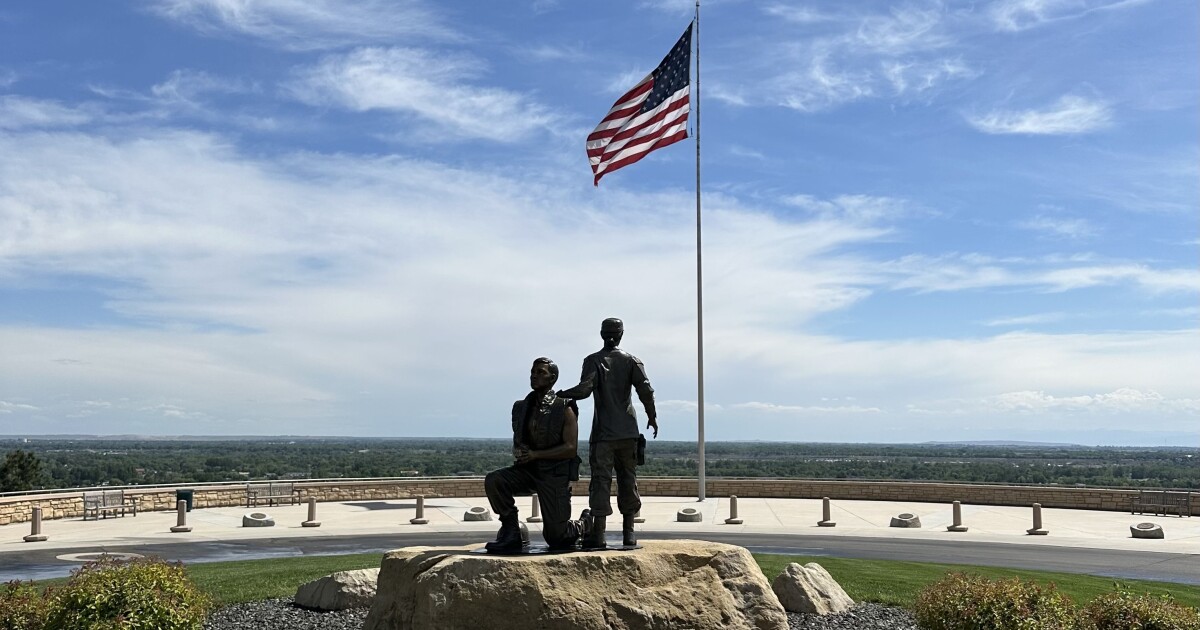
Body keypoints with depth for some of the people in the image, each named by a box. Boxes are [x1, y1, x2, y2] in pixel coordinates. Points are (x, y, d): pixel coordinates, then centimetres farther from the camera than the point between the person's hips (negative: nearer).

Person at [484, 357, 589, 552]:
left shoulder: (565, 409, -8)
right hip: (528, 469, 5)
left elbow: (571, 448, -14)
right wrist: (518, 452, -7)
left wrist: (535, 454, -21)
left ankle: (583, 524, 32)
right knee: (493, 480, -24)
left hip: (555, 473, -5)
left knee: (556, 538, -3)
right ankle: (511, 532, -9)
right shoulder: (521, 407, 7)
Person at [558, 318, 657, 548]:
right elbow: (646, 389, -4)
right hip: (628, 432, 2)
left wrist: (562, 394, 0)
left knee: (600, 480, -4)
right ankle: (628, 532, 10)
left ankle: (598, 534, -9)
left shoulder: (593, 361, 0)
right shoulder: (631, 361, 6)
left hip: (603, 433, -2)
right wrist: (652, 417, 7)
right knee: (628, 480, 9)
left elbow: (585, 389, -14)